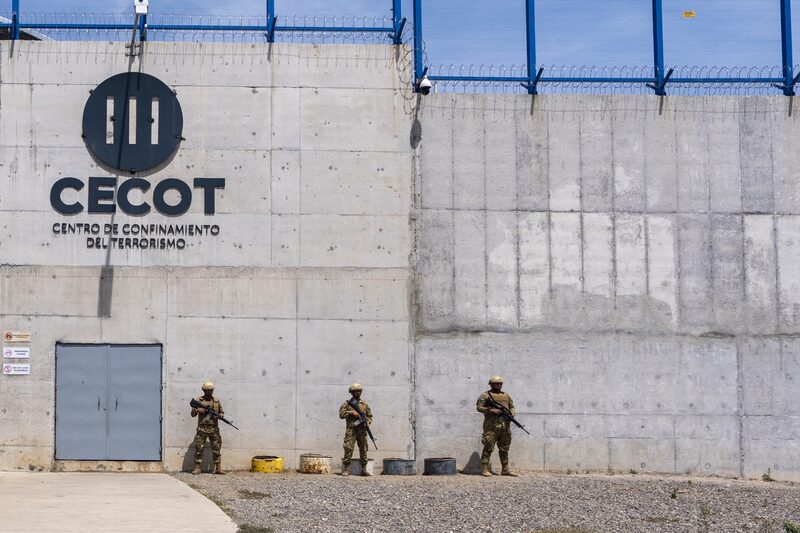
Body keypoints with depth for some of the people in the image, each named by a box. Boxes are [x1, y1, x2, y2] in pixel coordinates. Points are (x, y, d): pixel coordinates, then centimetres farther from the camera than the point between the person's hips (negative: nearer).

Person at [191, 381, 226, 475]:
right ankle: (197, 468, 2)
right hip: (202, 428, -2)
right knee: (198, 449, -3)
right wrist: (197, 410, -18)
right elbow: (193, 414, 3)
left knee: (217, 449, 2)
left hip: (214, 429, 2)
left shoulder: (216, 401, 11)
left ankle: (218, 468, 7)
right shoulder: (199, 400, 4)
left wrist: (221, 415, -5)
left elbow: (221, 412, 18)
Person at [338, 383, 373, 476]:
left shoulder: (364, 404, 15)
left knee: (363, 449, 3)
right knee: (348, 449, -10)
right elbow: (341, 414, -3)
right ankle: (346, 469, -7)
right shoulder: (347, 403, 5)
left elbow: (370, 415, 19)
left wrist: (367, 422, -1)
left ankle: (364, 469, 9)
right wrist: (351, 412, -14)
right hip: (351, 430, -3)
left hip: (362, 430, 3)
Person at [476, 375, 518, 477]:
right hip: (491, 426, -6)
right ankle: (484, 469, -6)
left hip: (505, 426, 6)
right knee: (488, 448, -8)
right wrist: (491, 410, -17)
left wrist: (512, 414, 1)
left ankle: (505, 469, 16)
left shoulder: (506, 396, 19)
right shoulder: (485, 395, 2)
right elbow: (479, 407, -6)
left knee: (504, 449, 9)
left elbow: (512, 407, 23)